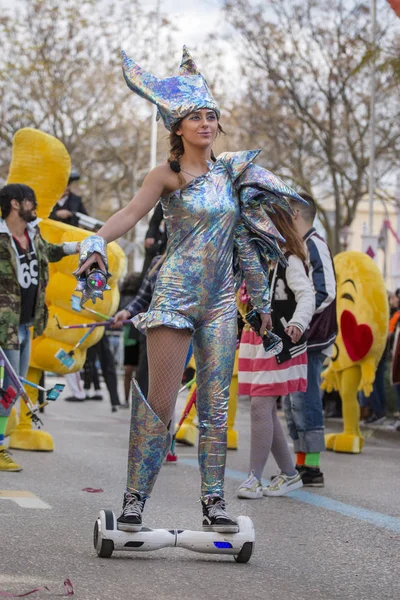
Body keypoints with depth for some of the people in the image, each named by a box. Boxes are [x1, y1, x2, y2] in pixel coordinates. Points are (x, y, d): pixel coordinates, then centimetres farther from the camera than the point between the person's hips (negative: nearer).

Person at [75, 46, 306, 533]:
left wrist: (261, 297, 22)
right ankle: (134, 499, -1)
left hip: (220, 300, 5)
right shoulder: (167, 175, -1)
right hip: (175, 295, -4)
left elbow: (242, 236, 19)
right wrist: (97, 242, -35)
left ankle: (213, 503, 6)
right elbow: (130, 212, -15)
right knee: (160, 401, -7)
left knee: (215, 403, 2)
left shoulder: (230, 172, 13)